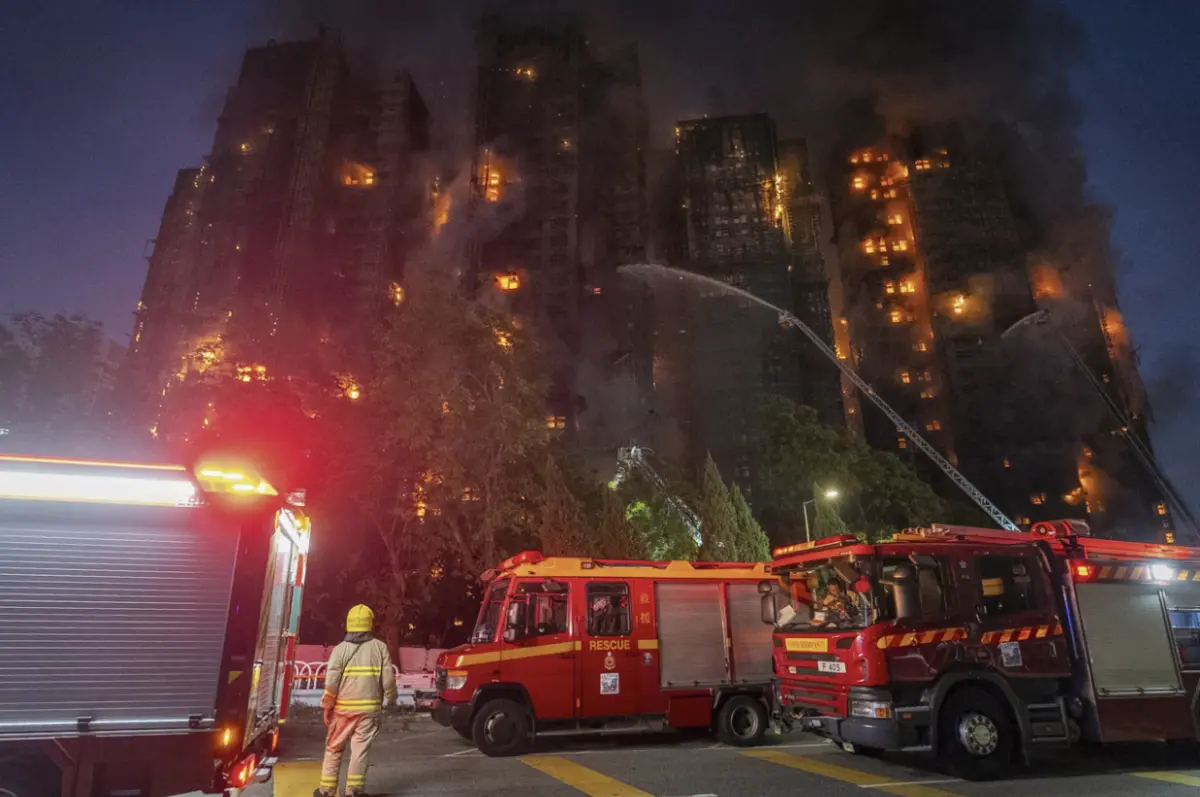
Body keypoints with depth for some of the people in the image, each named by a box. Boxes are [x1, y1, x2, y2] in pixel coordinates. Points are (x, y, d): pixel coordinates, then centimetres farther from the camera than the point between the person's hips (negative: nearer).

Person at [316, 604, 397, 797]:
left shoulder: (340, 649, -5)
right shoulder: (380, 648, -2)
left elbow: (331, 681, -7)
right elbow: (388, 680, -2)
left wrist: (326, 707, 3)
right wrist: (391, 698, 14)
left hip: (344, 708, 0)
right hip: (370, 707, 0)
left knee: (334, 748, 15)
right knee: (360, 748, 8)